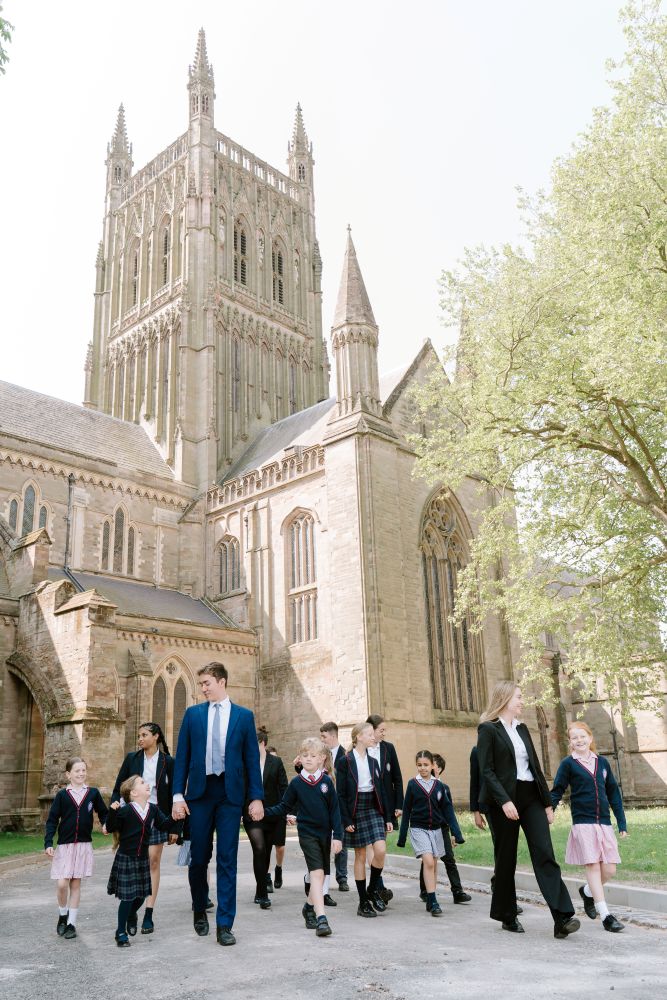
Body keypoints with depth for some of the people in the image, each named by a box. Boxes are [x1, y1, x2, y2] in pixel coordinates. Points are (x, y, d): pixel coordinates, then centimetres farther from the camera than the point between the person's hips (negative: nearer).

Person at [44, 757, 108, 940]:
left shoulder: (93, 793, 1)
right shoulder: (62, 795, -2)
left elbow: (103, 813, 8)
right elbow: (52, 820, -1)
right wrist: (48, 843, -11)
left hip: (84, 845, 1)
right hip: (64, 846, -1)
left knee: (76, 884, 6)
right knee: (62, 883, -6)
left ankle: (71, 923, 17)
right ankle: (63, 916, 20)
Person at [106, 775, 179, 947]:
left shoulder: (153, 809, 0)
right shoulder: (125, 811, -17)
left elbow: (165, 824, 8)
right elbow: (111, 828, -15)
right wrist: (113, 812, -31)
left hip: (142, 858, 6)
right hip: (125, 858, -6)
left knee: (141, 894, 13)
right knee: (127, 897, -3)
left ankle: (131, 916, 45)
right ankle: (121, 933, 14)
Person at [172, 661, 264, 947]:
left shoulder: (244, 715, 5)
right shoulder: (193, 714, 7)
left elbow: (252, 759, 4)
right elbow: (182, 757, 6)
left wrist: (256, 797, -1)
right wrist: (178, 795, -2)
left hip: (231, 793, -1)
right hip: (200, 792, 1)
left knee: (227, 860, 0)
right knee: (198, 857, 8)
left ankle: (224, 925, 8)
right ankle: (200, 910, 32)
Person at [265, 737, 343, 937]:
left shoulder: (327, 781, -2)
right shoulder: (296, 783, -2)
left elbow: (335, 810, -1)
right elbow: (284, 808, 4)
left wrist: (337, 836, -5)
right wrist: (264, 811, -9)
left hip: (325, 833, 2)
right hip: (307, 833, -2)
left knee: (320, 874, 13)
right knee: (317, 873, -14)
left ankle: (309, 906, 37)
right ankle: (321, 918, -16)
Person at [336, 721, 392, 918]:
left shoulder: (373, 762, 11)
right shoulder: (345, 761, -6)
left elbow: (381, 791, 12)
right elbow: (340, 794, -7)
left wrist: (387, 818, 9)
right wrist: (346, 820, -12)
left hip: (374, 809, 4)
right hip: (355, 811, -4)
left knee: (381, 850, -11)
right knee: (360, 856, 2)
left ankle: (373, 890, 11)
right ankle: (363, 902, 13)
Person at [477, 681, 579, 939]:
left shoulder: (521, 728, 16)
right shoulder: (488, 729, -5)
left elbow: (535, 765, 17)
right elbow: (486, 771, -11)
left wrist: (547, 802, 14)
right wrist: (504, 801, -21)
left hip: (531, 797, 5)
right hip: (505, 800, -5)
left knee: (545, 854, -7)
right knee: (506, 859, 5)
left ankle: (562, 919, -13)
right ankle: (507, 916, 21)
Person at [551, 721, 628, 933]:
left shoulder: (602, 762, 10)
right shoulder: (568, 764, 0)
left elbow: (613, 793, 15)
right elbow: (557, 791, -1)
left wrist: (622, 823, 13)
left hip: (604, 823, 4)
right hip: (583, 822, -4)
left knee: (609, 869, 2)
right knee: (593, 866, -7)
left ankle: (588, 892, 30)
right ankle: (606, 915, 0)